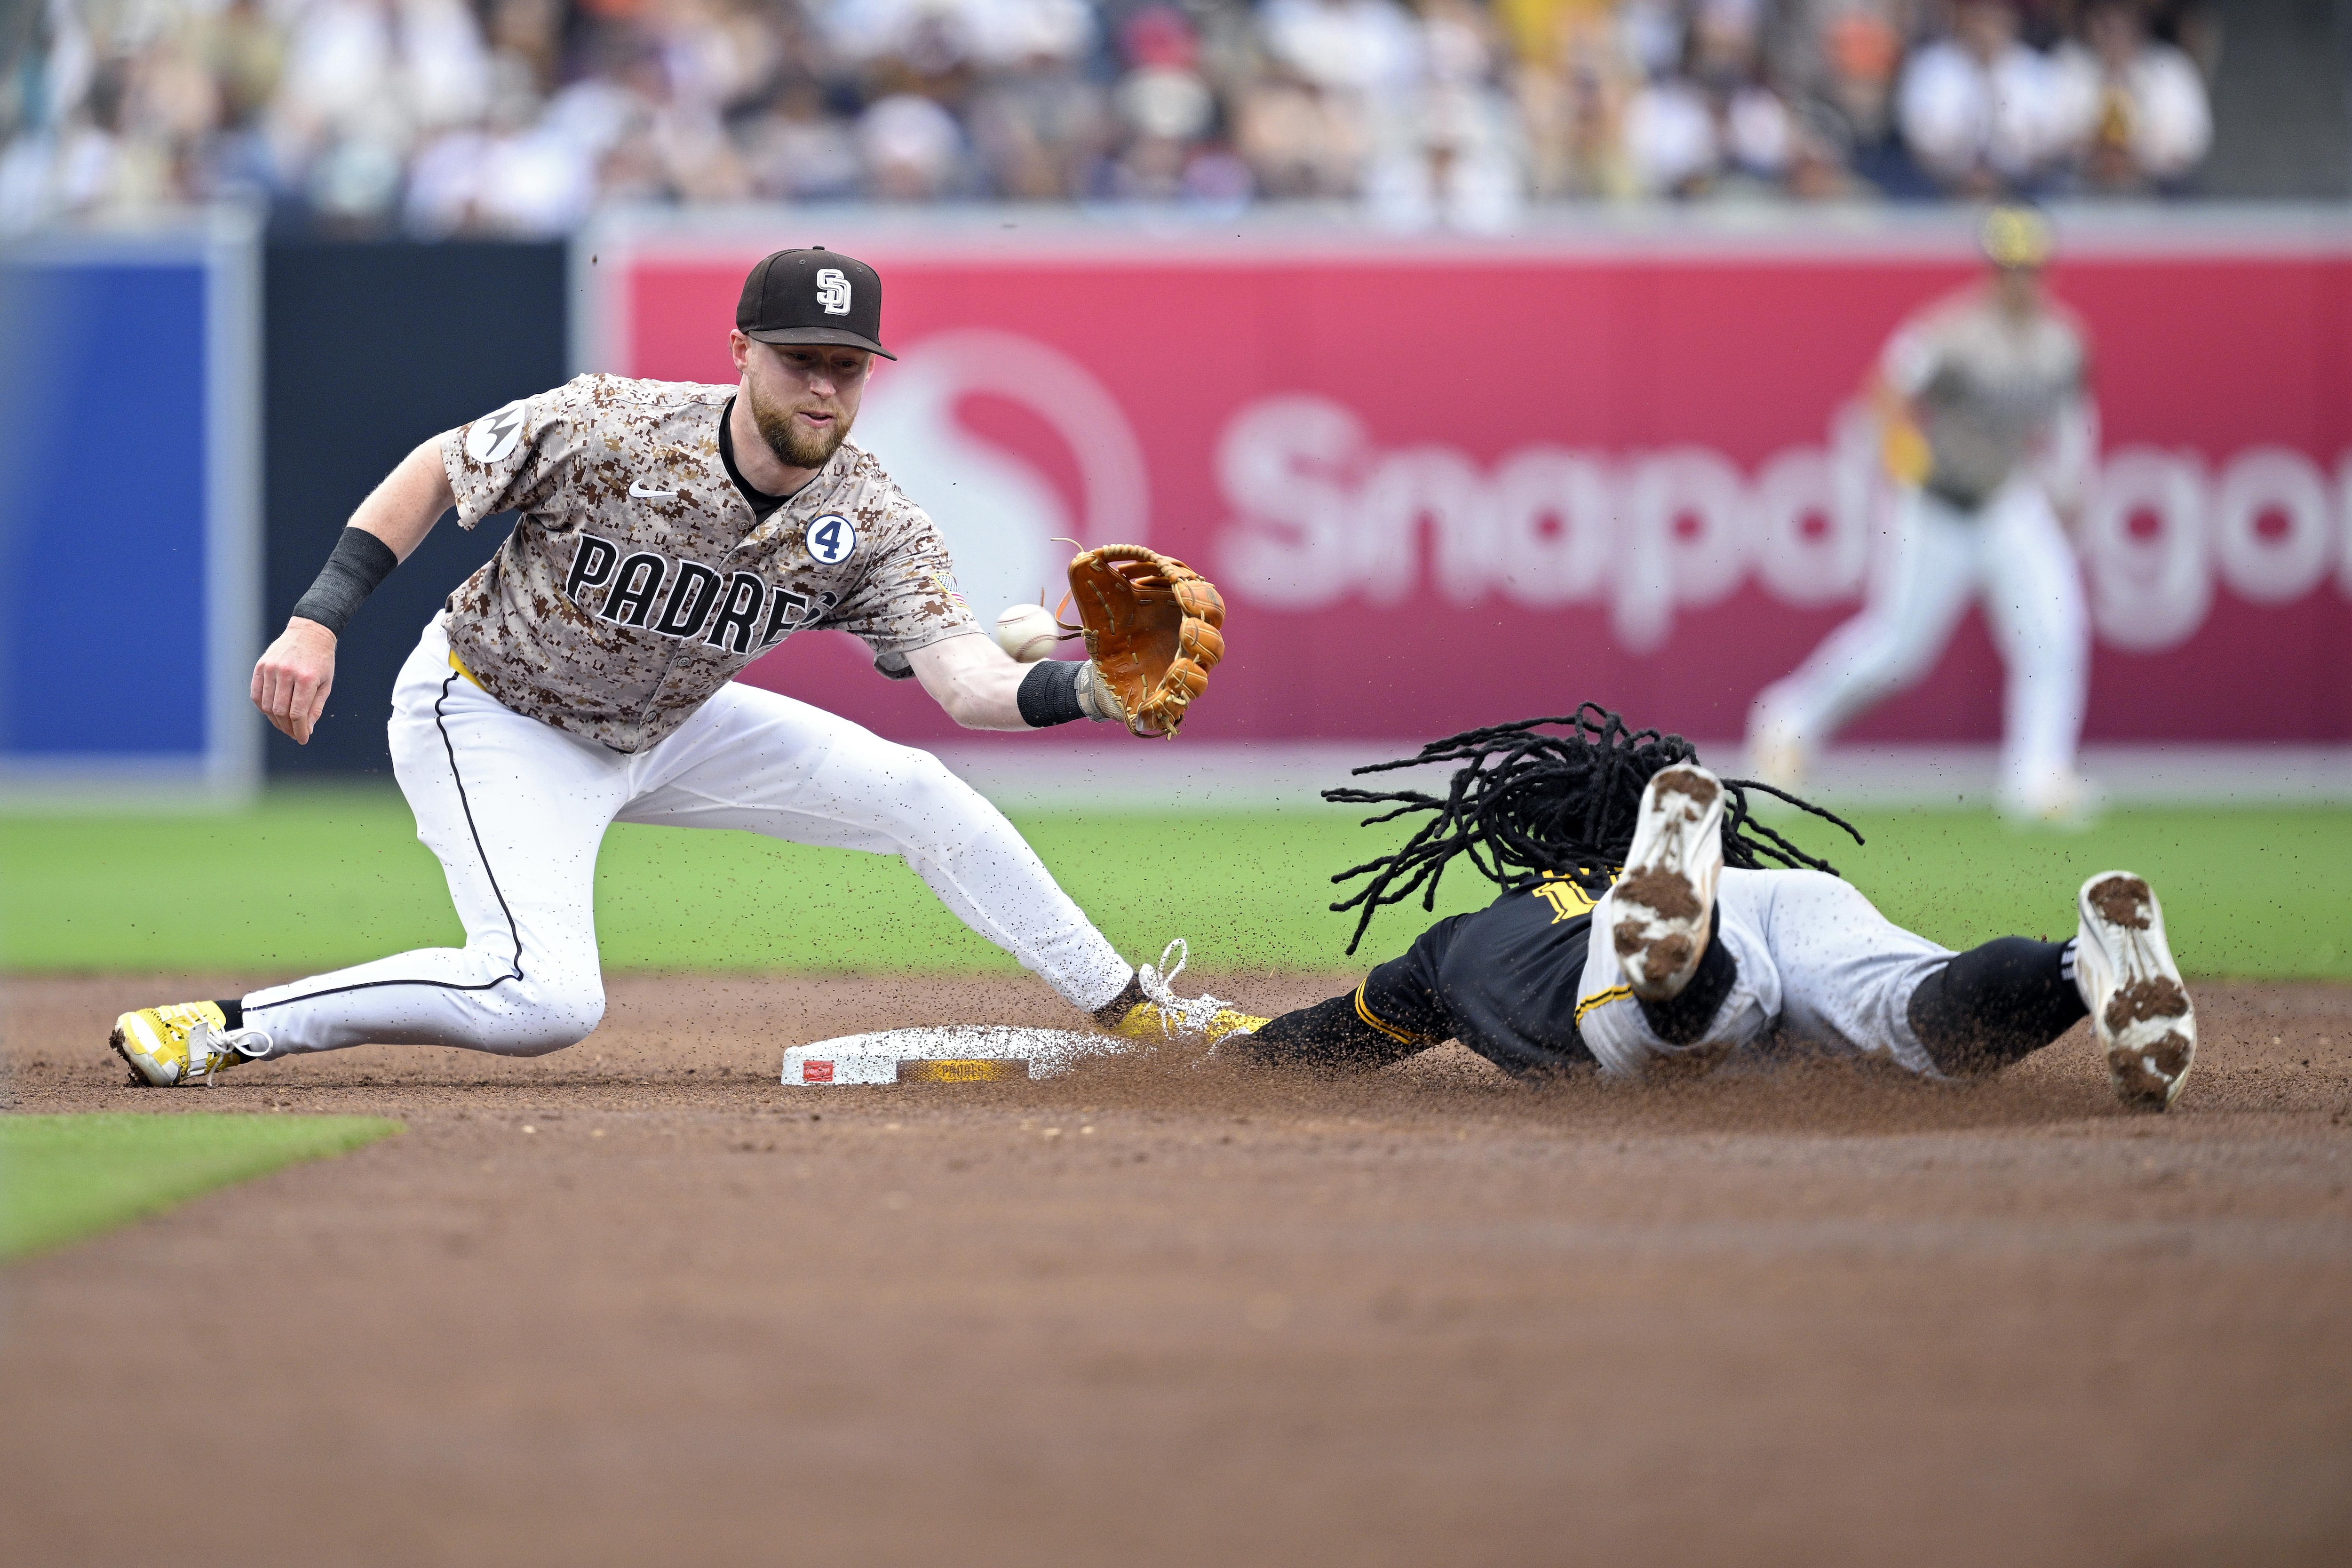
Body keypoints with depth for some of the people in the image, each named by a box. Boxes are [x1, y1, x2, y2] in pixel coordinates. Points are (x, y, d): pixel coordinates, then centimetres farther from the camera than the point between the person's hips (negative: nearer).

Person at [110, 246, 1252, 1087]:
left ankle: (1131, 1008, 19)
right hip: (491, 717, -5)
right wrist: (316, 622, -22)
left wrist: (1092, 692, -50)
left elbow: (966, 680, -30)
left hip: (662, 729, 5)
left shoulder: (870, 526, -19)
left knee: (918, 796, 0)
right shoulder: (609, 430, -29)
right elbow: (438, 468, -15)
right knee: (547, 998, -27)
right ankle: (230, 1030, -16)